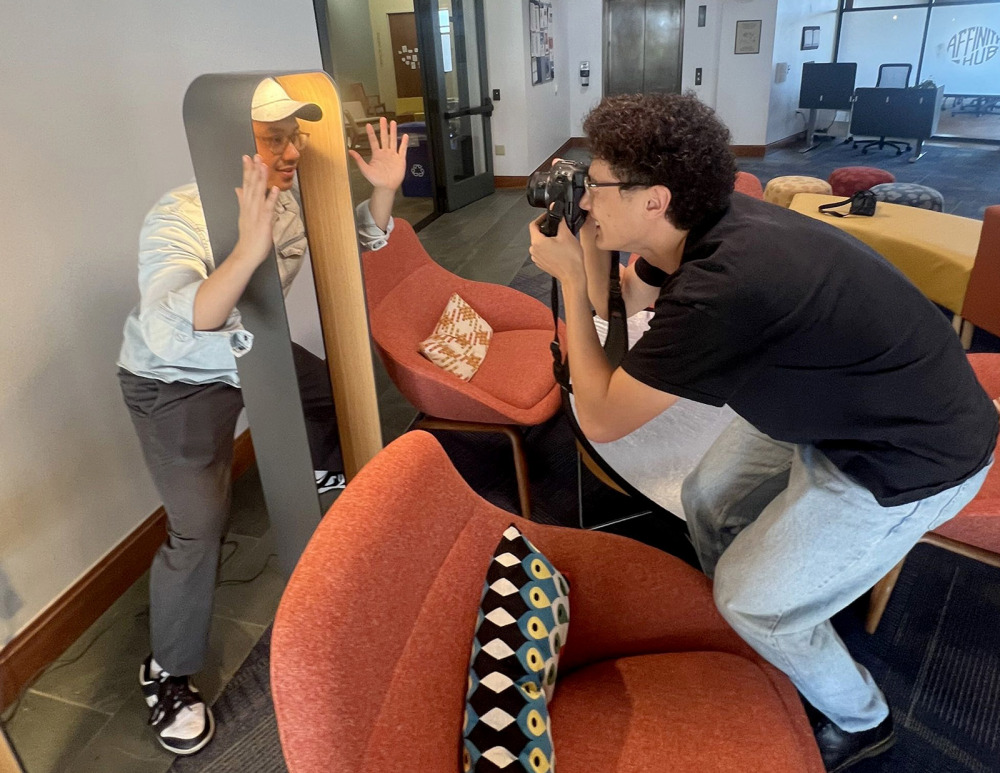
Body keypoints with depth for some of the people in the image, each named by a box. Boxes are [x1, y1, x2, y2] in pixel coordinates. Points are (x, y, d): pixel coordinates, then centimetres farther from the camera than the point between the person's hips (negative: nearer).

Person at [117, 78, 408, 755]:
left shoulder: (292, 195, -13)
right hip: (176, 384, -6)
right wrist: (250, 250, -61)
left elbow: (361, 241, 2)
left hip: (253, 352, 7)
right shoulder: (178, 220, -33)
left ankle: (328, 471, 54)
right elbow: (169, 332, -50)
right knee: (199, 529, -12)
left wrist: (383, 190, -18)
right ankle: (169, 673, 13)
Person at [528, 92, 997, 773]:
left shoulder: (726, 283, -38)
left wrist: (570, 276, -22)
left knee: (754, 600, 3)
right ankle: (739, 637, 44)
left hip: (912, 458, -8)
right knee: (708, 500, 15)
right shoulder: (699, 226, -11)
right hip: (832, 404, 8)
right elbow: (624, 300, 11)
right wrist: (588, 242, -7)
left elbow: (601, 419, -26)